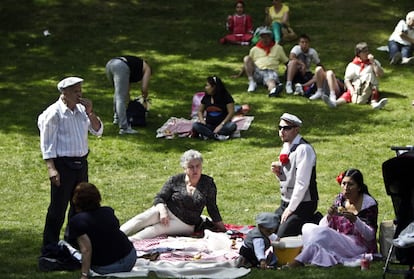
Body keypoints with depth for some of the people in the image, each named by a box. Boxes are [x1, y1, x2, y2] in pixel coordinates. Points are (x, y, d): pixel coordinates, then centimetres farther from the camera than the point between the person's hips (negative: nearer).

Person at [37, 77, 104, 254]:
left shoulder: (81, 109, 8)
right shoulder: (54, 113, -12)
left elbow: (98, 131, 11)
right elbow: (47, 143, -12)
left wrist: (90, 113, -5)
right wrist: (51, 168, -19)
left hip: (81, 162, 7)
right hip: (63, 164, -7)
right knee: (58, 207, -3)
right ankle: (50, 247, 5)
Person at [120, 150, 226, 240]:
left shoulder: (208, 183, 0)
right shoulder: (175, 180, 1)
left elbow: (212, 208, 5)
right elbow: (159, 198, 0)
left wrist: (223, 230, 1)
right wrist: (162, 210, -22)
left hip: (185, 223, -1)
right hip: (167, 212, 1)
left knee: (157, 229, -29)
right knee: (142, 219, -28)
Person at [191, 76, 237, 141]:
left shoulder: (226, 97, -6)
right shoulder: (206, 97, 7)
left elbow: (231, 112, -12)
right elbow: (200, 111, 16)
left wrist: (221, 125, -21)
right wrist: (202, 120, -7)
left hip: (222, 125, -3)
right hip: (209, 125, 3)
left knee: (232, 126, -35)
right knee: (195, 125, -24)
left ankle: (207, 134, -39)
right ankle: (216, 136, -36)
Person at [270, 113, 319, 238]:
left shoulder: (303, 149, -18)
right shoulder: (286, 147, 9)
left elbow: (302, 183, -21)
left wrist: (290, 209, -18)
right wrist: (278, 172, -3)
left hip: (302, 204, -9)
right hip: (285, 203, 9)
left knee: (282, 238, -17)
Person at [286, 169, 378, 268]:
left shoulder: (369, 203, -6)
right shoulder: (340, 200, 8)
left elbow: (370, 236, -11)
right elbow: (322, 226, 6)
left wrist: (355, 220, -27)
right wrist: (329, 216, -17)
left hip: (360, 247, -6)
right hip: (340, 242, 6)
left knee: (323, 233, -30)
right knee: (307, 227, -14)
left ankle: (299, 261, -29)